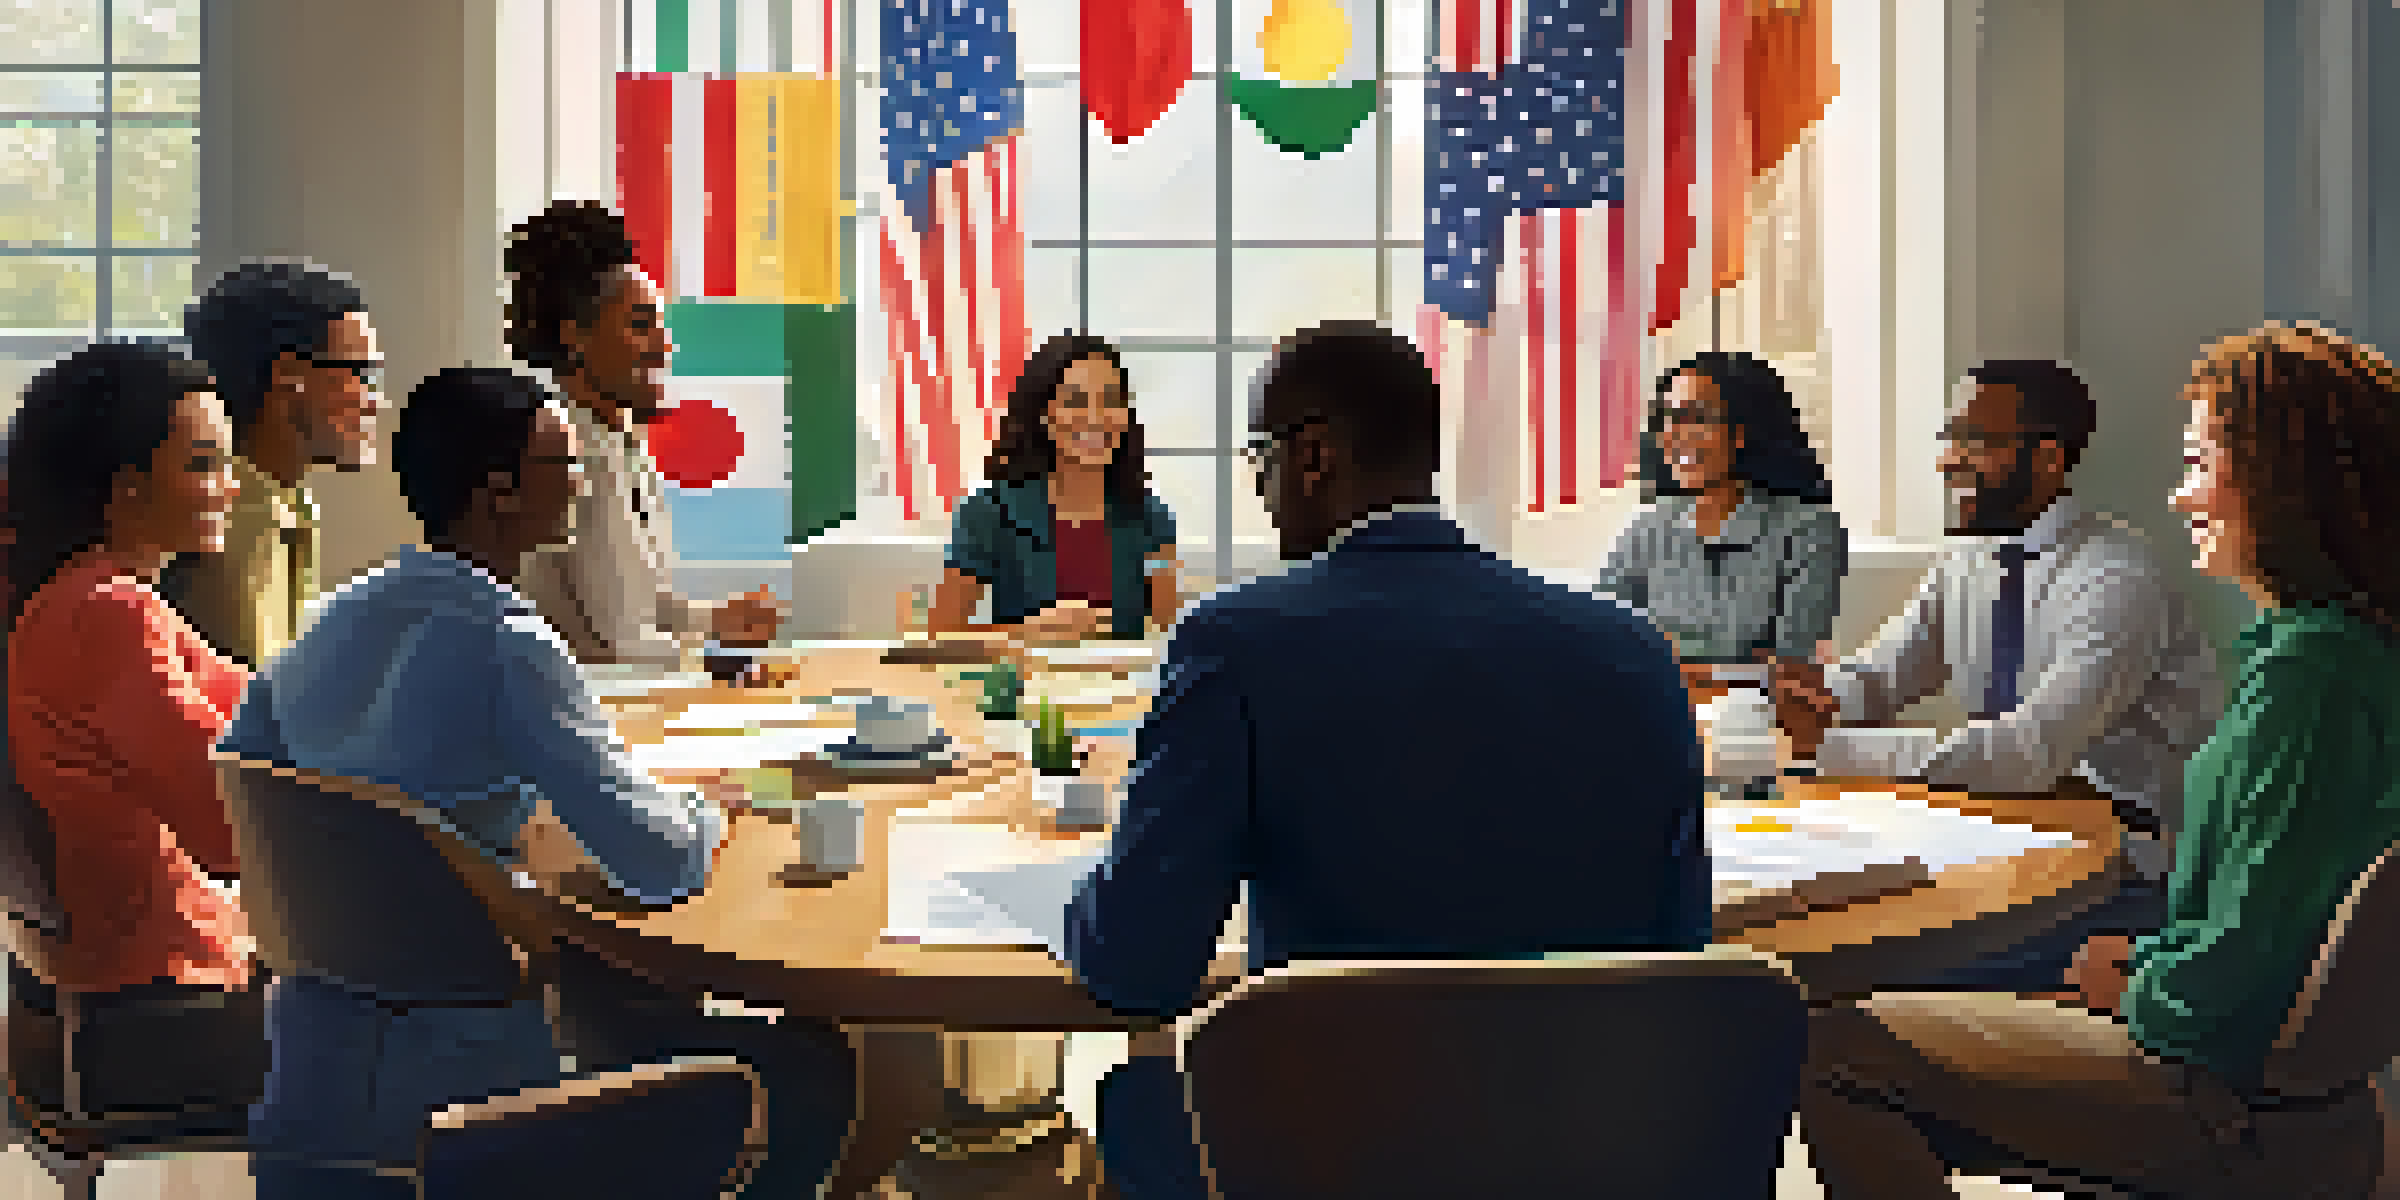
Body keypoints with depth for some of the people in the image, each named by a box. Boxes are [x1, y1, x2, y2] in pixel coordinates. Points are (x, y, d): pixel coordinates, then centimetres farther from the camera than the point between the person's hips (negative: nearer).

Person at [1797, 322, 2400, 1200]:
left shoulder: (2304, 672, -23)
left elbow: (2242, 958, -24)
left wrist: (2134, 988, -6)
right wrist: (2147, 962, 10)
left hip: (2243, 1119, -10)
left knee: (1834, 1047, -6)